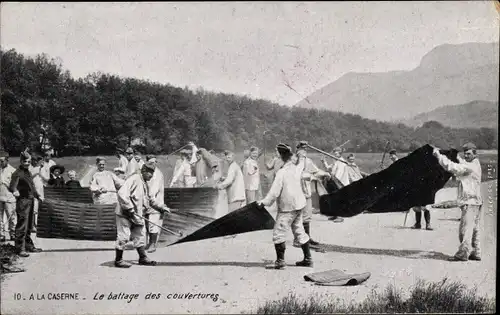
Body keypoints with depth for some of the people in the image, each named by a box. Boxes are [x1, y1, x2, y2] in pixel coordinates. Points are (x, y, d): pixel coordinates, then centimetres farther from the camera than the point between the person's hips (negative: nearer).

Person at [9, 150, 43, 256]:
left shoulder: (28, 172, 15)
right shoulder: (17, 173, -12)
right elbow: (12, 186, -25)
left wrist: (38, 196, 32)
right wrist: (15, 191, -46)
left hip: (30, 201, 9)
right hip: (22, 201, -9)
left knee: (29, 226, 17)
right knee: (22, 226, -8)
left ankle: (29, 246, 27)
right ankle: (20, 249, -4)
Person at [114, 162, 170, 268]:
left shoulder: (144, 184, 16)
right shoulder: (134, 179, -15)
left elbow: (147, 199, 27)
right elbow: (122, 193, -26)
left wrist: (160, 208, 23)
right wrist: (129, 208, -24)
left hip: (137, 215, 9)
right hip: (125, 213, -9)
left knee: (140, 235, 12)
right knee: (123, 236, -3)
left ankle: (143, 258, 21)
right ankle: (118, 260, 7)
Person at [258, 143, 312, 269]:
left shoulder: (281, 173, -19)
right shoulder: (297, 168, 1)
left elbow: (274, 192, -20)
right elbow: (302, 166, 27)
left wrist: (264, 202, -9)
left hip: (287, 207, -8)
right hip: (299, 204, 8)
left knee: (278, 233, 0)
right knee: (299, 231, 17)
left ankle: (280, 261, 1)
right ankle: (308, 259, 22)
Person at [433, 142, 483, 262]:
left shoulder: (470, 166, -17)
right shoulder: (474, 164, 13)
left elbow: (451, 167, -23)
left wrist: (438, 154, -19)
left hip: (470, 202, -10)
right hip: (476, 202, 10)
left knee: (466, 228, -9)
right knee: (474, 229, 13)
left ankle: (463, 254, -7)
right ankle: (475, 253, 18)